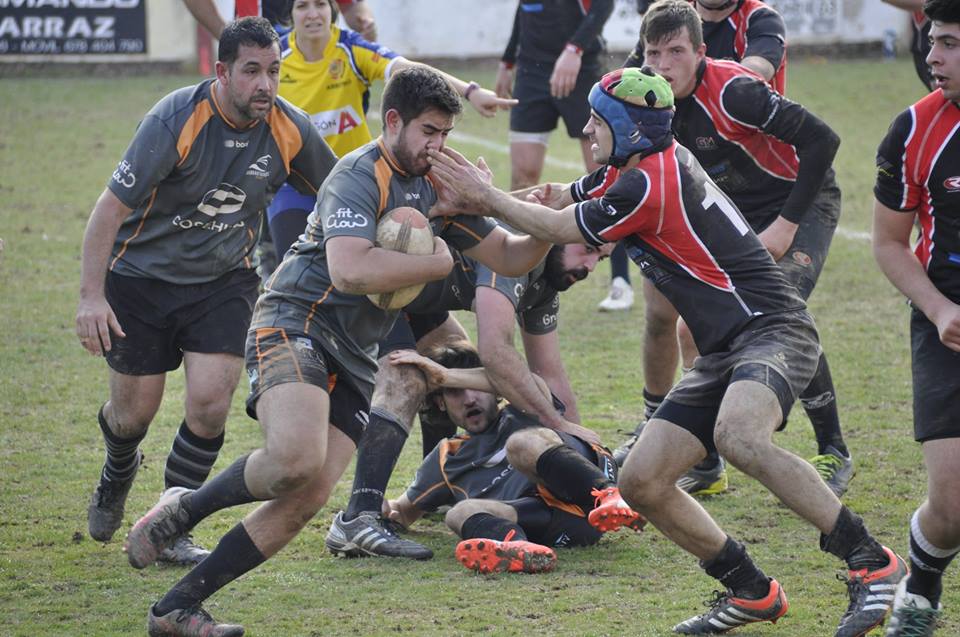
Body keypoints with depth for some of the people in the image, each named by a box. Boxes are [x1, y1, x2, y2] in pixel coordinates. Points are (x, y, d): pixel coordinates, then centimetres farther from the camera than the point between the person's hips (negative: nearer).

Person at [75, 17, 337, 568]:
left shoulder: (289, 129, -13)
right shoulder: (174, 121, -25)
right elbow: (112, 206, -23)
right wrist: (91, 295, -28)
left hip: (225, 281, 2)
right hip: (142, 276, -2)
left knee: (209, 403, -14)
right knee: (134, 412, 5)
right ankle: (118, 474, 43)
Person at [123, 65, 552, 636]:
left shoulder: (438, 187, 13)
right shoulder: (359, 176, -13)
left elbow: (509, 258, 18)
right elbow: (349, 270, -29)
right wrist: (437, 263, -17)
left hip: (355, 356, 8)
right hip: (296, 325, -8)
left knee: (309, 498, -6)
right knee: (296, 460, -34)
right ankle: (184, 509, -7)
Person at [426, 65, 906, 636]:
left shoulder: (649, 184, -17)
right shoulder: (655, 162, 13)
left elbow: (559, 229, -5)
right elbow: (567, 205, 29)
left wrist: (486, 195, 8)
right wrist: (481, 201, 17)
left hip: (773, 329, -10)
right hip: (724, 352, 10)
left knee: (737, 436, -39)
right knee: (641, 482, 0)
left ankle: (870, 561, -34)